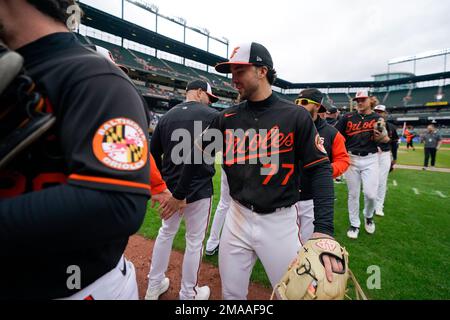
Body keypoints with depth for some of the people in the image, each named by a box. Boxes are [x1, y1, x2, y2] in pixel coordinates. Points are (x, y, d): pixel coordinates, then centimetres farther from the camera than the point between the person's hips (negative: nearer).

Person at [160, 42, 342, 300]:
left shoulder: (296, 116, -9)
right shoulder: (227, 118, 1)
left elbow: (320, 169, -10)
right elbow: (198, 155, 11)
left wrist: (324, 229, -21)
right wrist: (179, 194, 18)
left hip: (280, 221, -3)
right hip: (238, 217, 3)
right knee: (231, 293, 17)